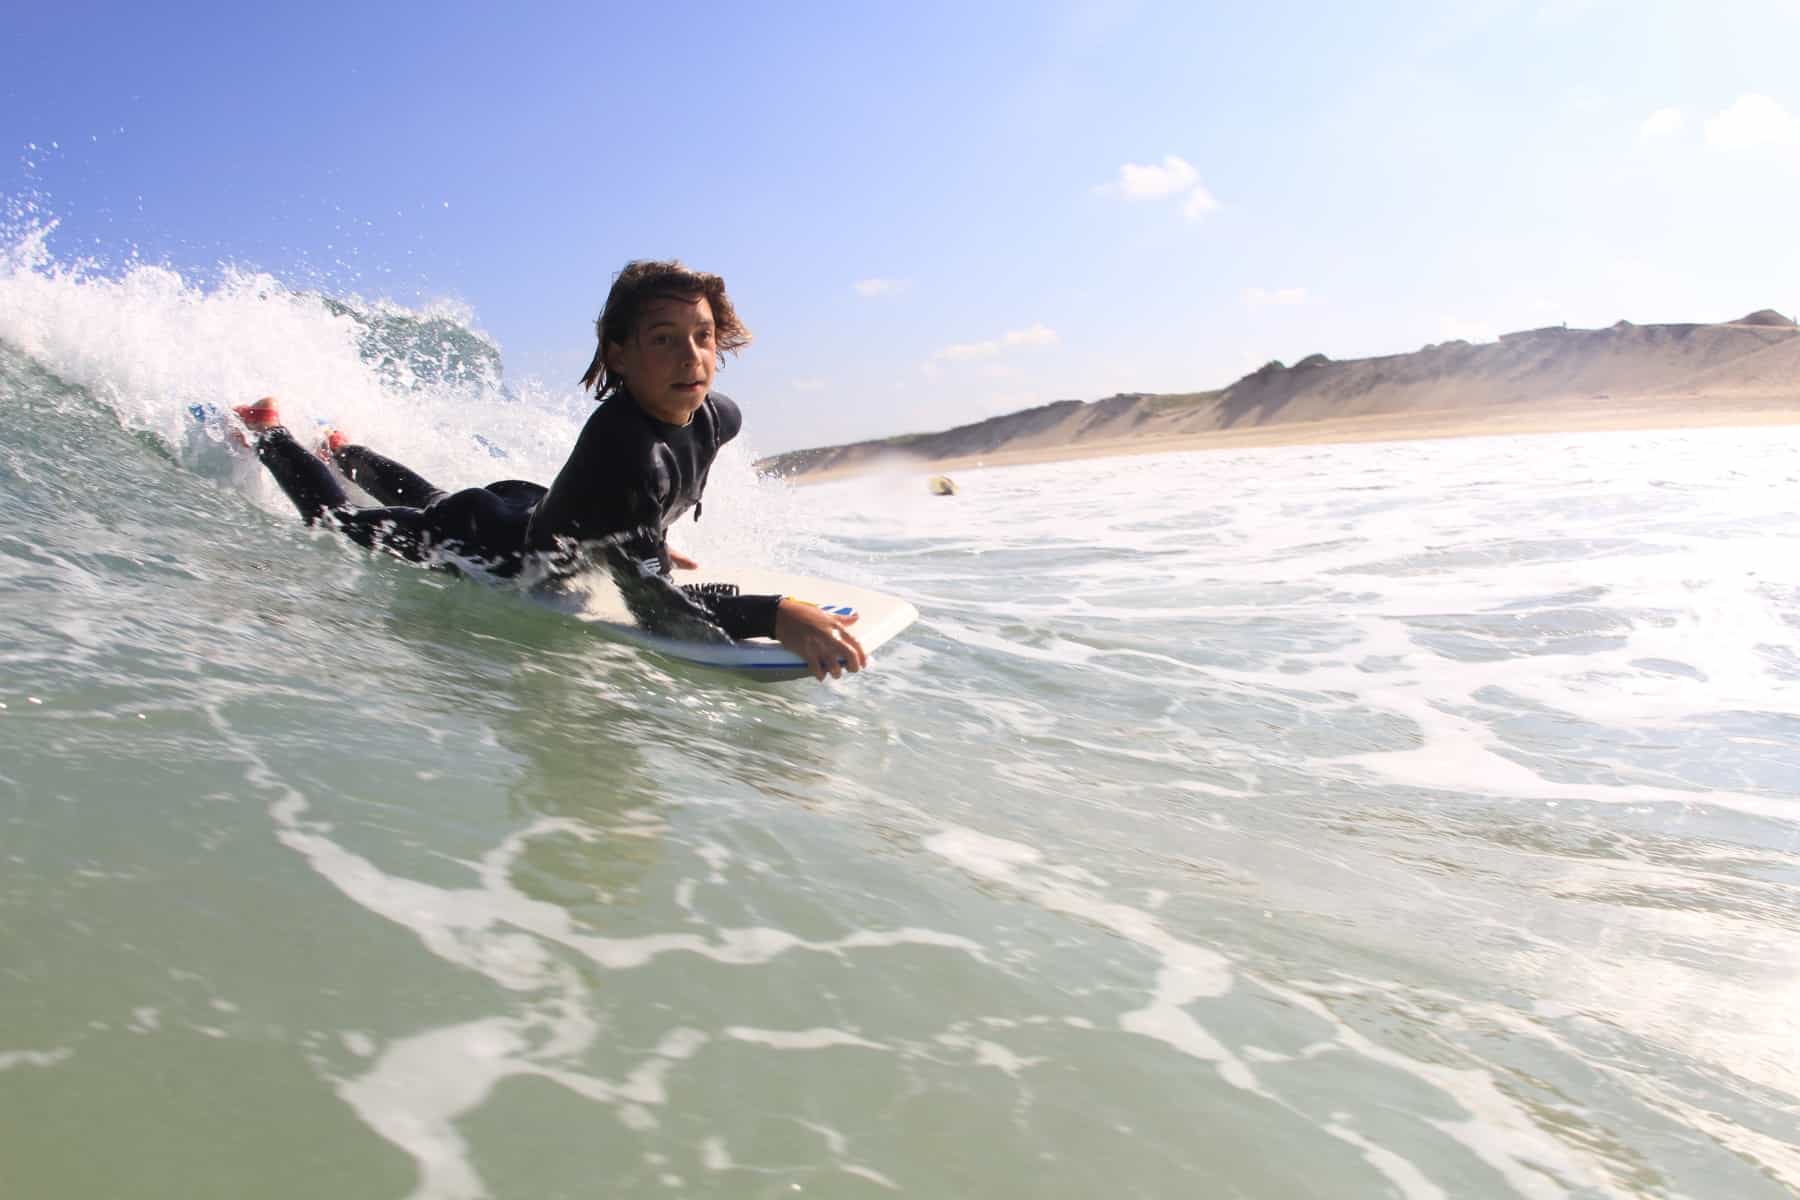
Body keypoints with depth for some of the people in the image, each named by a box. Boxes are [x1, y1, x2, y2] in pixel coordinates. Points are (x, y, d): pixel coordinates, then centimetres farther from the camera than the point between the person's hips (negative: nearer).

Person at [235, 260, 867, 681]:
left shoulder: (717, 417, -21)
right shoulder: (623, 449, -46)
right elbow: (654, 605, -48)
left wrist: (650, 539, 8)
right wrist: (776, 616, -59)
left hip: (532, 512, 8)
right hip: (484, 542, -7)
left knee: (432, 503, 41)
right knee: (337, 522, 22)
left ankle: (347, 453, 66)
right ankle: (267, 430, 45)